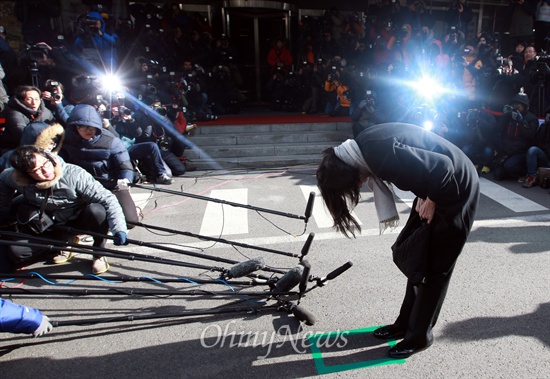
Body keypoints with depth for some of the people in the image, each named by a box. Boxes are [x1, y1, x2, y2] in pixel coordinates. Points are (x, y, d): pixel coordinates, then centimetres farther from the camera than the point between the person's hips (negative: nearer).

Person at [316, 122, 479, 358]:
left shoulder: (384, 156, -33)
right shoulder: (364, 148, -5)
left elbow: (443, 168, -28)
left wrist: (431, 201, -14)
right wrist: (424, 197, -1)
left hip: (456, 188, -9)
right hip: (437, 185, 9)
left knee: (434, 266, 1)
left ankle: (419, 335, 18)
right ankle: (406, 322, 30)